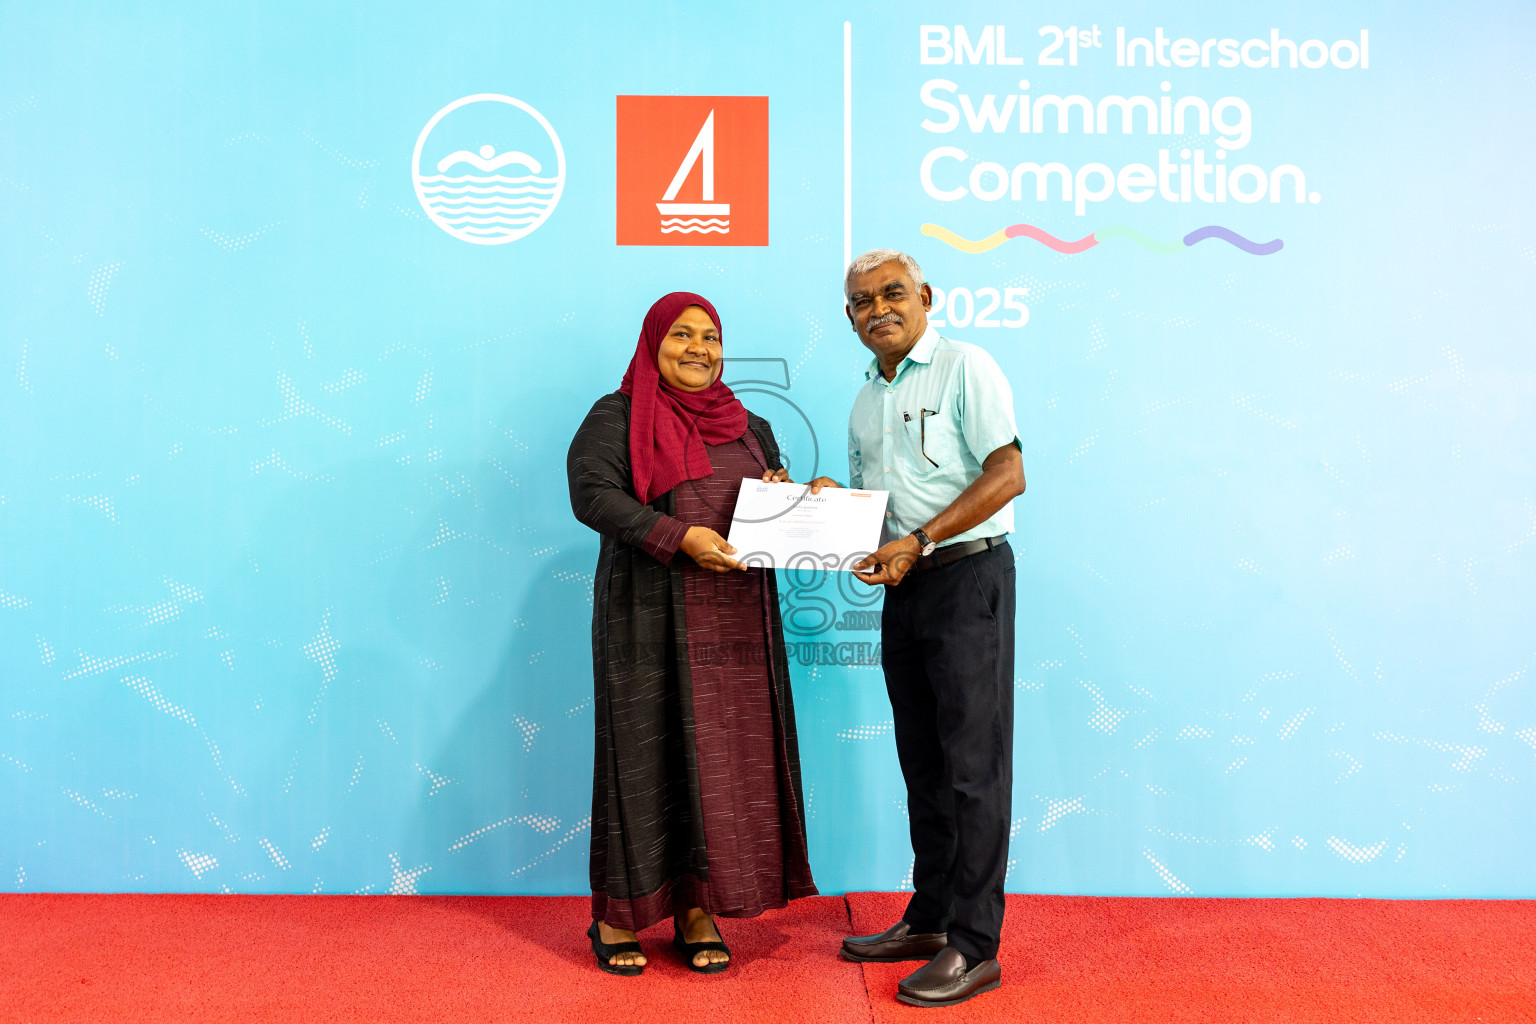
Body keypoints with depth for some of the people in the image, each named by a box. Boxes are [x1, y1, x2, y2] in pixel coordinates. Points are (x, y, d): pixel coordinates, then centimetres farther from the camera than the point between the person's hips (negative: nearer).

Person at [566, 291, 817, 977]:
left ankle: (698, 912, 16)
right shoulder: (617, 417, 2)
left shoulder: (748, 426, 19)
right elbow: (591, 491, -13)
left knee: (727, 760, 4)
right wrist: (679, 537, -22)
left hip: (738, 624, 5)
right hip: (651, 619, -5)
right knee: (647, 756, 0)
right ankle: (618, 913, 16)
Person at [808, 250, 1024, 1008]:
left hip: (967, 575, -7)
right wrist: (830, 502, 1)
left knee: (973, 764, -4)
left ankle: (973, 946, 4)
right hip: (903, 586, 8)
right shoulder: (866, 400, 17)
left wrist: (919, 541, -19)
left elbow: (1007, 474, -15)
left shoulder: (965, 367, -6)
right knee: (922, 763, 13)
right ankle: (929, 920, 25)